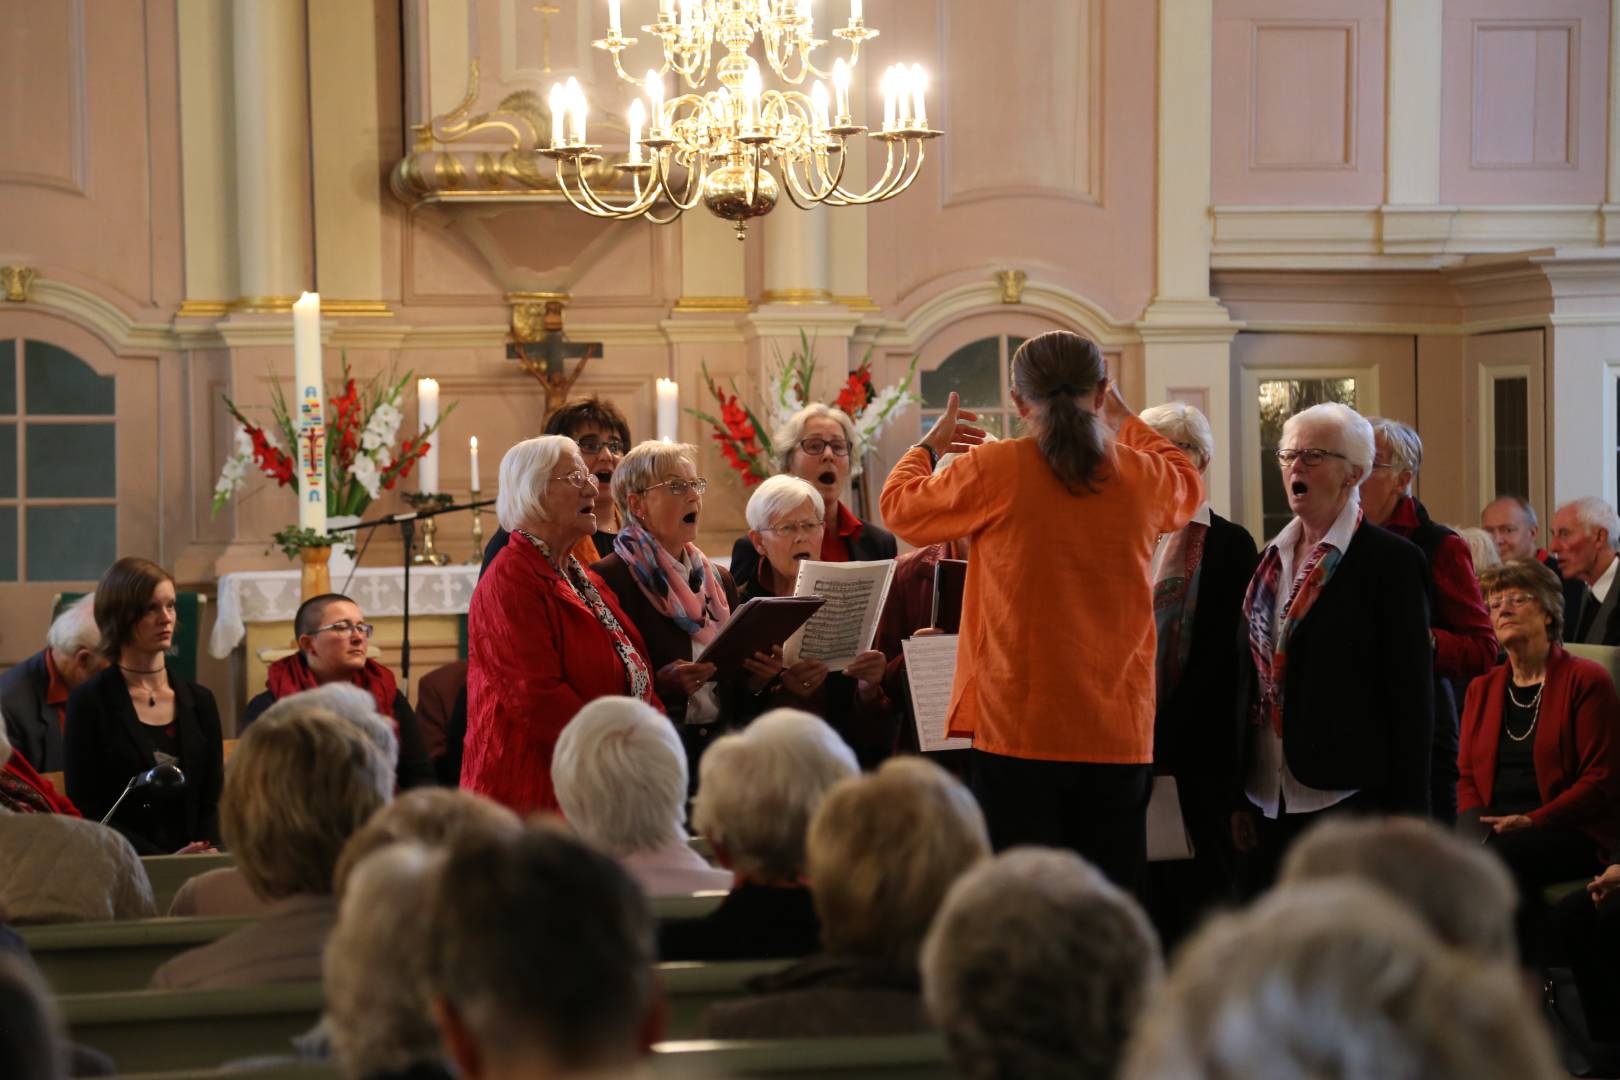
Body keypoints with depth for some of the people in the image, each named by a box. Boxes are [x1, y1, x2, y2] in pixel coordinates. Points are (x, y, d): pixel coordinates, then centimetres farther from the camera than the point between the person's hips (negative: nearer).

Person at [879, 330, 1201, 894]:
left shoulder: (994, 471, -7)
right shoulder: (1143, 477, 3)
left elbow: (901, 508, 10)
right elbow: (1189, 486, 29)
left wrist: (928, 445, 29)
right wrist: (1125, 419, 41)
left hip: (1018, 729, -3)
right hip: (1121, 733, 3)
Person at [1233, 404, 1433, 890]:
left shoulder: (1392, 561, -5)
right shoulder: (1272, 561, 15)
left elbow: (1411, 698, -8)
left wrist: (1404, 815, -12)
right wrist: (1238, 799, 13)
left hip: (1347, 799, -6)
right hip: (1271, 804, 6)